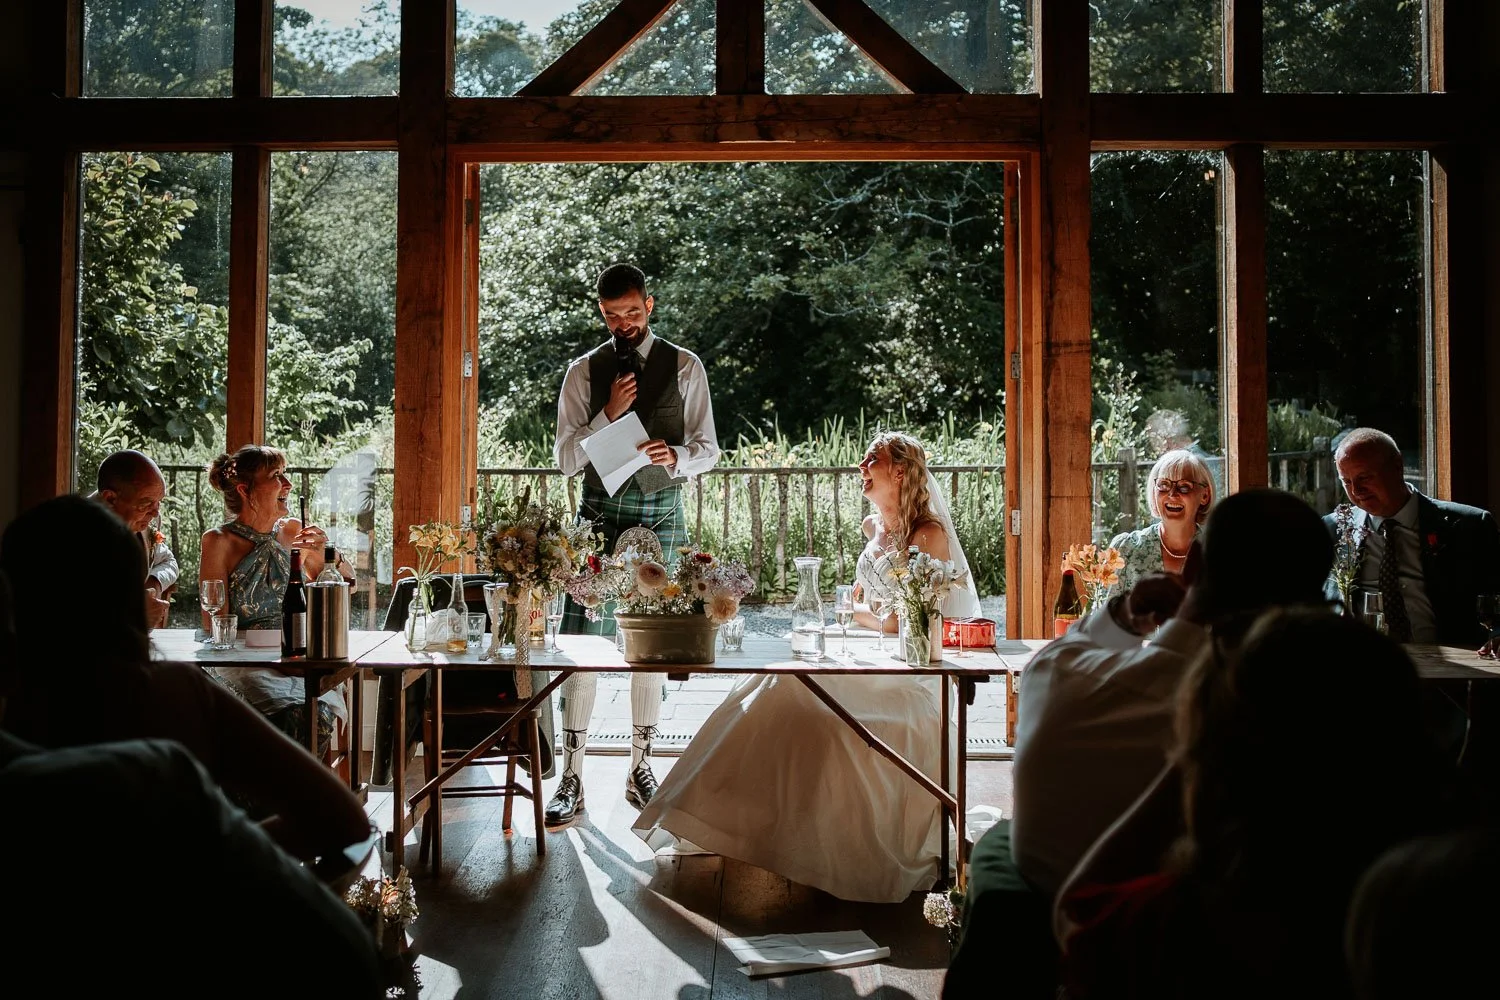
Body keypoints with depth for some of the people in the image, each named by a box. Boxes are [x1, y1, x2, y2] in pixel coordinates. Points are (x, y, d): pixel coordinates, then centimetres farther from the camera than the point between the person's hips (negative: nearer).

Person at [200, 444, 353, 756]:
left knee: (321, 712, -30)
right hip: (245, 664, -3)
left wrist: (328, 553, 2)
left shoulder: (293, 531, 12)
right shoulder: (218, 541, -1)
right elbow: (215, 627, -4)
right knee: (298, 715, -33)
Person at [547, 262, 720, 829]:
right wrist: (609, 413, -14)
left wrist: (676, 456, -16)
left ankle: (640, 769, 21)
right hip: (599, 512, 0)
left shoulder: (685, 367, 5)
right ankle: (572, 778, 5)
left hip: (661, 513, 1)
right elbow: (565, 459, 0)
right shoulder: (584, 372, 5)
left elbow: (708, 448, 6)